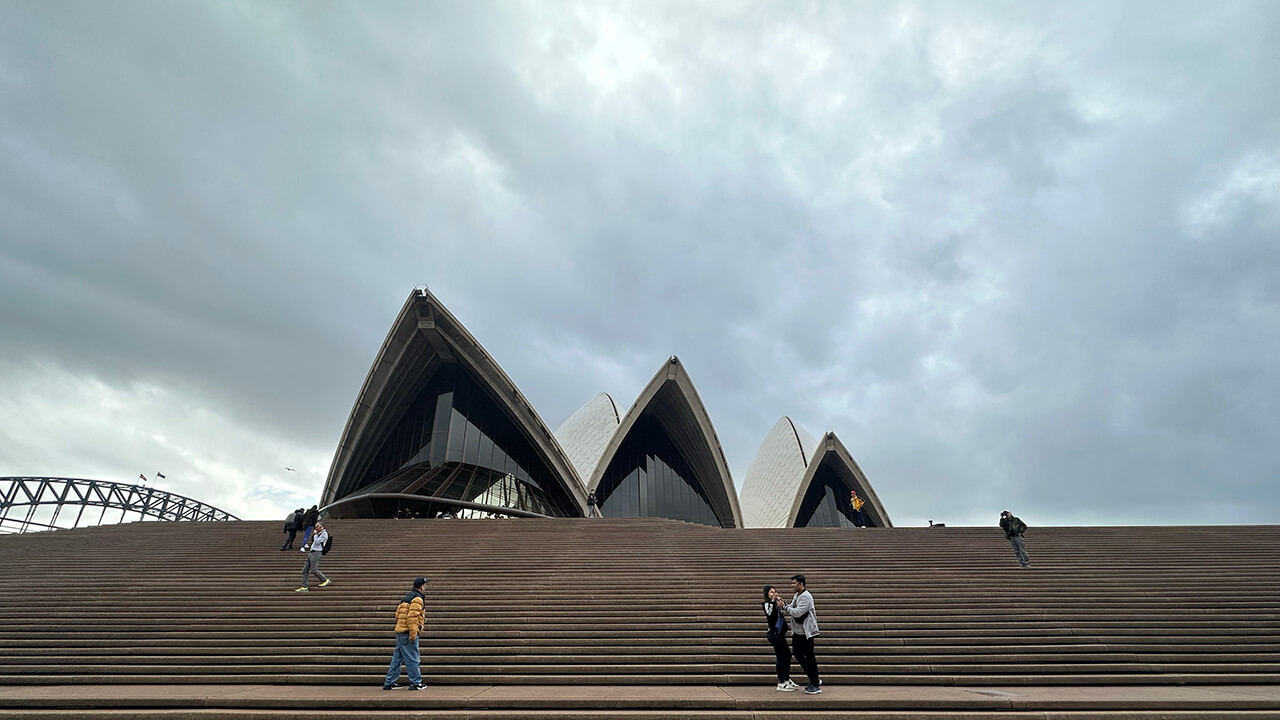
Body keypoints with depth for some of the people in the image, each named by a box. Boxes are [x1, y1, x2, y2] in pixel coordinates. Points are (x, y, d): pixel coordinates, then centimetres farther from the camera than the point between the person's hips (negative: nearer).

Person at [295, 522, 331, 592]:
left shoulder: (324, 534, -9)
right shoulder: (319, 534, 20)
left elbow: (317, 542, -15)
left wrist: (315, 535, -6)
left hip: (316, 553, -9)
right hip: (311, 553, 9)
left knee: (313, 570, -13)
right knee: (305, 570, 3)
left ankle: (325, 580, 1)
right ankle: (304, 587, 3)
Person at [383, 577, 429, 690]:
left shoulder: (407, 598, 20)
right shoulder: (417, 598, -10)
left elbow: (398, 615, 21)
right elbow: (412, 616, -20)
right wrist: (413, 633, -20)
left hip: (400, 631, 9)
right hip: (408, 633, -9)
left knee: (397, 658, 14)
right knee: (413, 659, -3)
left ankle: (389, 683, 18)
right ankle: (416, 683, 2)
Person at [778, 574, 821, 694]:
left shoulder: (806, 597, -19)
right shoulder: (796, 596, 11)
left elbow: (797, 612, -26)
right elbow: (791, 610, 13)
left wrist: (784, 606, -20)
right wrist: (783, 604, -3)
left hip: (807, 632, -10)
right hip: (797, 631, 10)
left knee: (809, 657, -1)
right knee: (798, 654, 14)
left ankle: (816, 685, 10)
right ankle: (814, 679, 27)